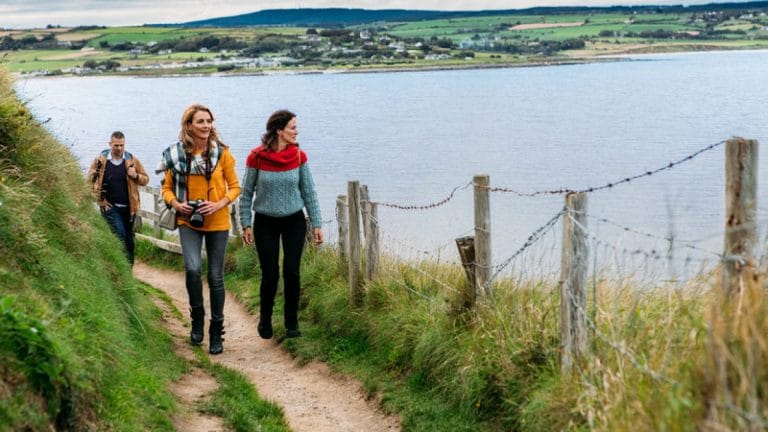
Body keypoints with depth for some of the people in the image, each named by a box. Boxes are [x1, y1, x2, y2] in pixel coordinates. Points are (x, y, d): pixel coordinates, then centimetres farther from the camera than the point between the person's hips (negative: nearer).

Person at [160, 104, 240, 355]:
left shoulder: (221, 153, -4)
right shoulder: (176, 154, -2)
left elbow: (234, 187, 2)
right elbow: (167, 188, 8)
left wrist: (219, 204, -15)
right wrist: (176, 204, -12)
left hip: (217, 222, 0)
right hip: (188, 222, 0)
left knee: (216, 277, 5)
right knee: (193, 268, -22)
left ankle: (216, 332, 21)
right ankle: (197, 315, 6)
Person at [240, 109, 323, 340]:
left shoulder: (299, 156, -5)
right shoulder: (256, 157, -11)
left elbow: (308, 192, 3)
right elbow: (246, 193, -2)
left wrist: (317, 224, 2)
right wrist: (246, 224, -3)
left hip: (294, 221, 2)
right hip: (265, 223, -1)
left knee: (292, 272, -1)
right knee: (270, 275, -1)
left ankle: (291, 321, 17)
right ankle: (265, 320, 22)